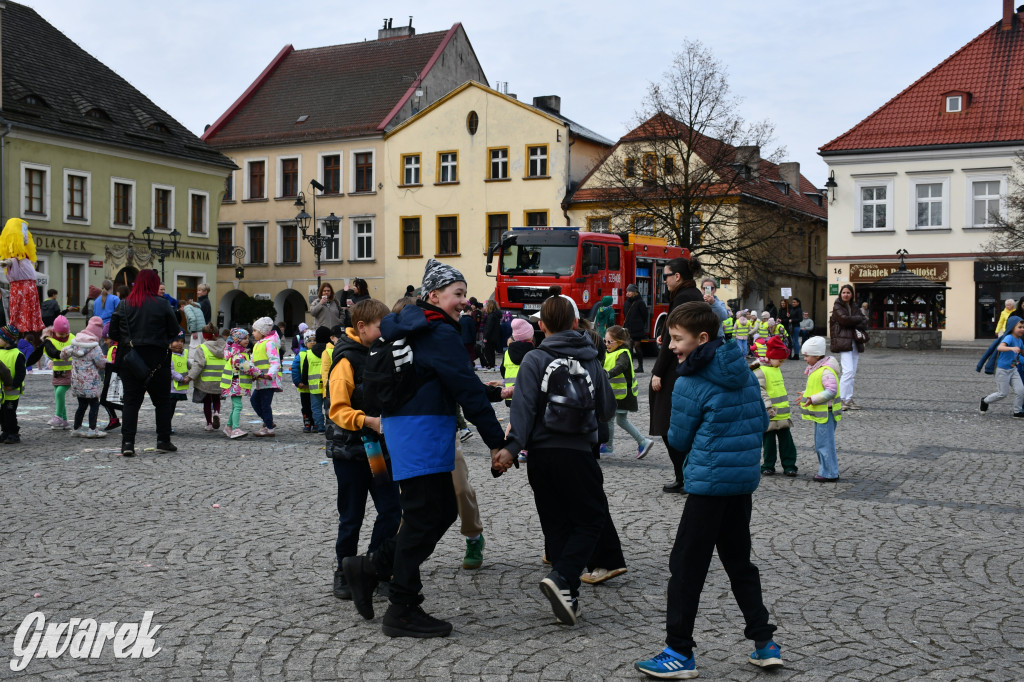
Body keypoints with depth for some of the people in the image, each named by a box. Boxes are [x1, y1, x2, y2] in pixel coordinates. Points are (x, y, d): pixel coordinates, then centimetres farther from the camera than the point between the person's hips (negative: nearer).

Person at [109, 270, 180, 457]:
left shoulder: (124, 305, 1)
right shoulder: (162, 304, -6)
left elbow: (113, 332, 2)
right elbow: (175, 332, -4)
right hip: (157, 359, -2)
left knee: (131, 401, 5)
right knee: (162, 400, 11)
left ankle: (127, 442, -4)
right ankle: (163, 441, 13)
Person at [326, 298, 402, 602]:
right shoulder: (346, 361, -14)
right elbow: (338, 410, -21)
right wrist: (368, 421, -34)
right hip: (350, 451, -6)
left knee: (392, 510, 2)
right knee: (351, 516, 4)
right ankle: (345, 573, 21)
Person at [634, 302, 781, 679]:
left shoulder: (689, 385, -14)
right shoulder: (744, 372, 6)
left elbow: (679, 441, -6)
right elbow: (762, 421, 13)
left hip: (709, 483, -7)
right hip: (745, 480, 7)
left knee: (685, 566, 2)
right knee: (739, 563, 19)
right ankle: (765, 642, 20)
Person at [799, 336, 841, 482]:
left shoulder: (826, 371, -19)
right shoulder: (816, 369, 13)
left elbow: (831, 391, -26)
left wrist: (813, 399, -27)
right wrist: (805, 394, 23)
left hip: (826, 413, -11)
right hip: (820, 413, 11)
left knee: (825, 443, -5)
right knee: (820, 443, 17)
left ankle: (830, 473, 2)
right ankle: (825, 470, 26)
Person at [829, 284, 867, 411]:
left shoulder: (854, 307, 17)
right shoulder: (837, 307, 0)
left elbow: (864, 322, 8)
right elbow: (844, 319, -17)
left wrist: (857, 326, -13)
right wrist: (859, 319, -3)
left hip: (855, 342, 7)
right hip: (844, 342, -7)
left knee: (853, 372, 6)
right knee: (848, 371, -16)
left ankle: (849, 399, 11)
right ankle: (841, 399, -13)